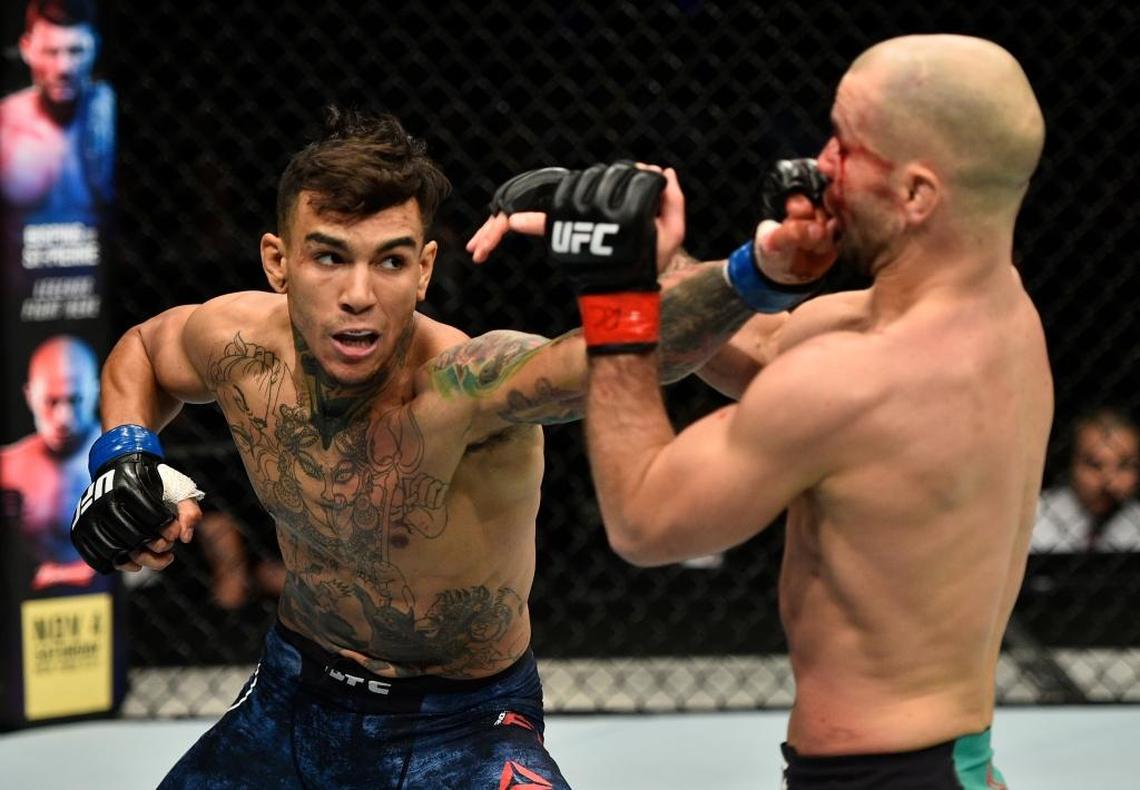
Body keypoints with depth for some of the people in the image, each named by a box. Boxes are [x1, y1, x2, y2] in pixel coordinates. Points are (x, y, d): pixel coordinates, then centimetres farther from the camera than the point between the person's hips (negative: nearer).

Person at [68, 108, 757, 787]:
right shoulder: (237, 345, -15)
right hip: (292, 696, 5)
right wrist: (125, 455, -8)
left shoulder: (465, 388, -33)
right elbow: (147, 348, 11)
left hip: (462, 725, -5)